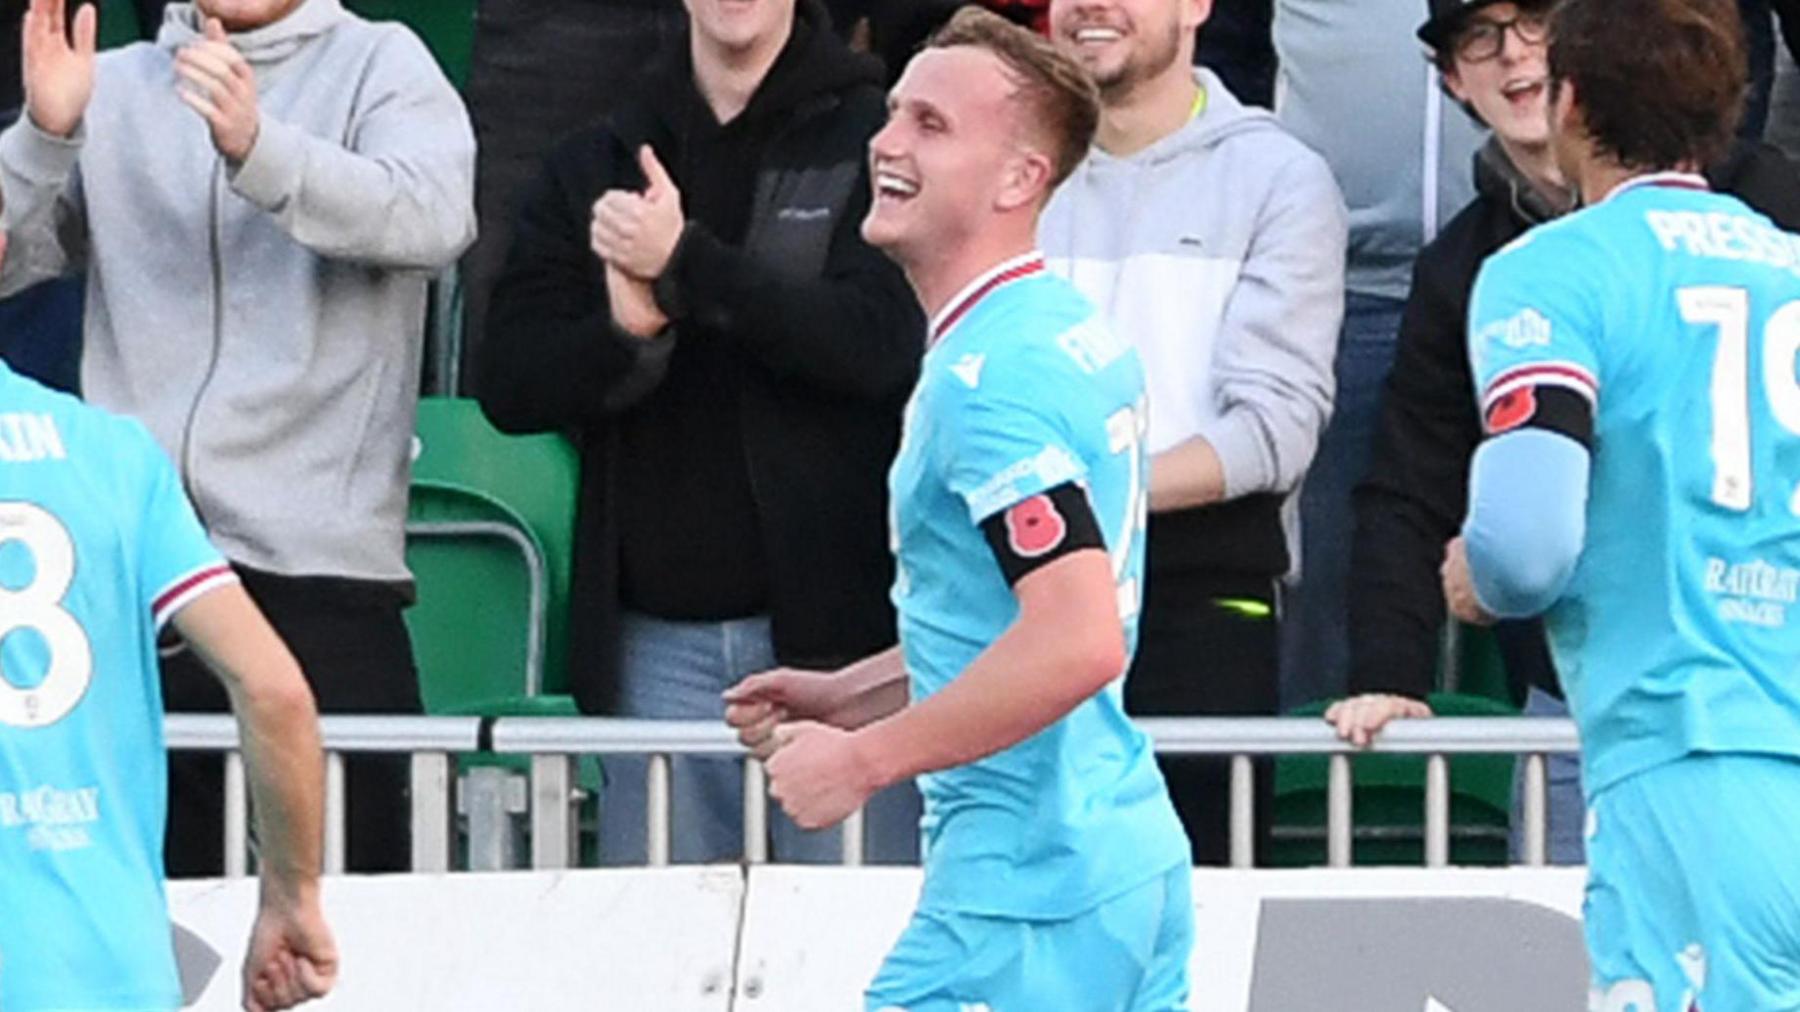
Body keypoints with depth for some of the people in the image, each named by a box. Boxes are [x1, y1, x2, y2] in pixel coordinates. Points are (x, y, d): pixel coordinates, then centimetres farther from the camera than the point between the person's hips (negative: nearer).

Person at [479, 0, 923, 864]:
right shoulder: (593, 169, 13)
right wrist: (624, 328, -15)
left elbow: (879, 341, -13)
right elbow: (511, 385, 6)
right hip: (657, 639, 4)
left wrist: (683, 265, -16)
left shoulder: (870, 142, 1)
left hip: (833, 627, -3)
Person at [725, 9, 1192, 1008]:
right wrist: (848, 694, 20)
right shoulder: (1077, 334, 14)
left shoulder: (987, 376, -17)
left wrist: (862, 760, -20)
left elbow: (1077, 640, -27)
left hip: (1022, 896, -10)